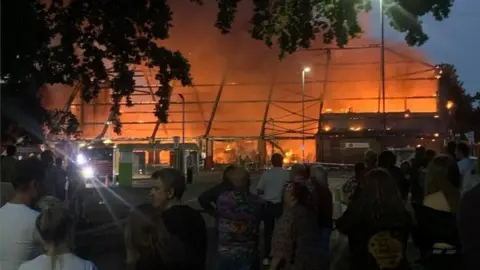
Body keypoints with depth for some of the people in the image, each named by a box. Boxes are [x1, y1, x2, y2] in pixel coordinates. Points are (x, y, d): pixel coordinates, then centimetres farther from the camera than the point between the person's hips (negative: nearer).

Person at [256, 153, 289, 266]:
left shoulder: (266, 173, -6)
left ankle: (267, 257, 14)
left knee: (268, 231, 12)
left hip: (268, 204, 1)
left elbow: (259, 191, -5)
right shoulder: (286, 174, -11)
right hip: (281, 205, -1)